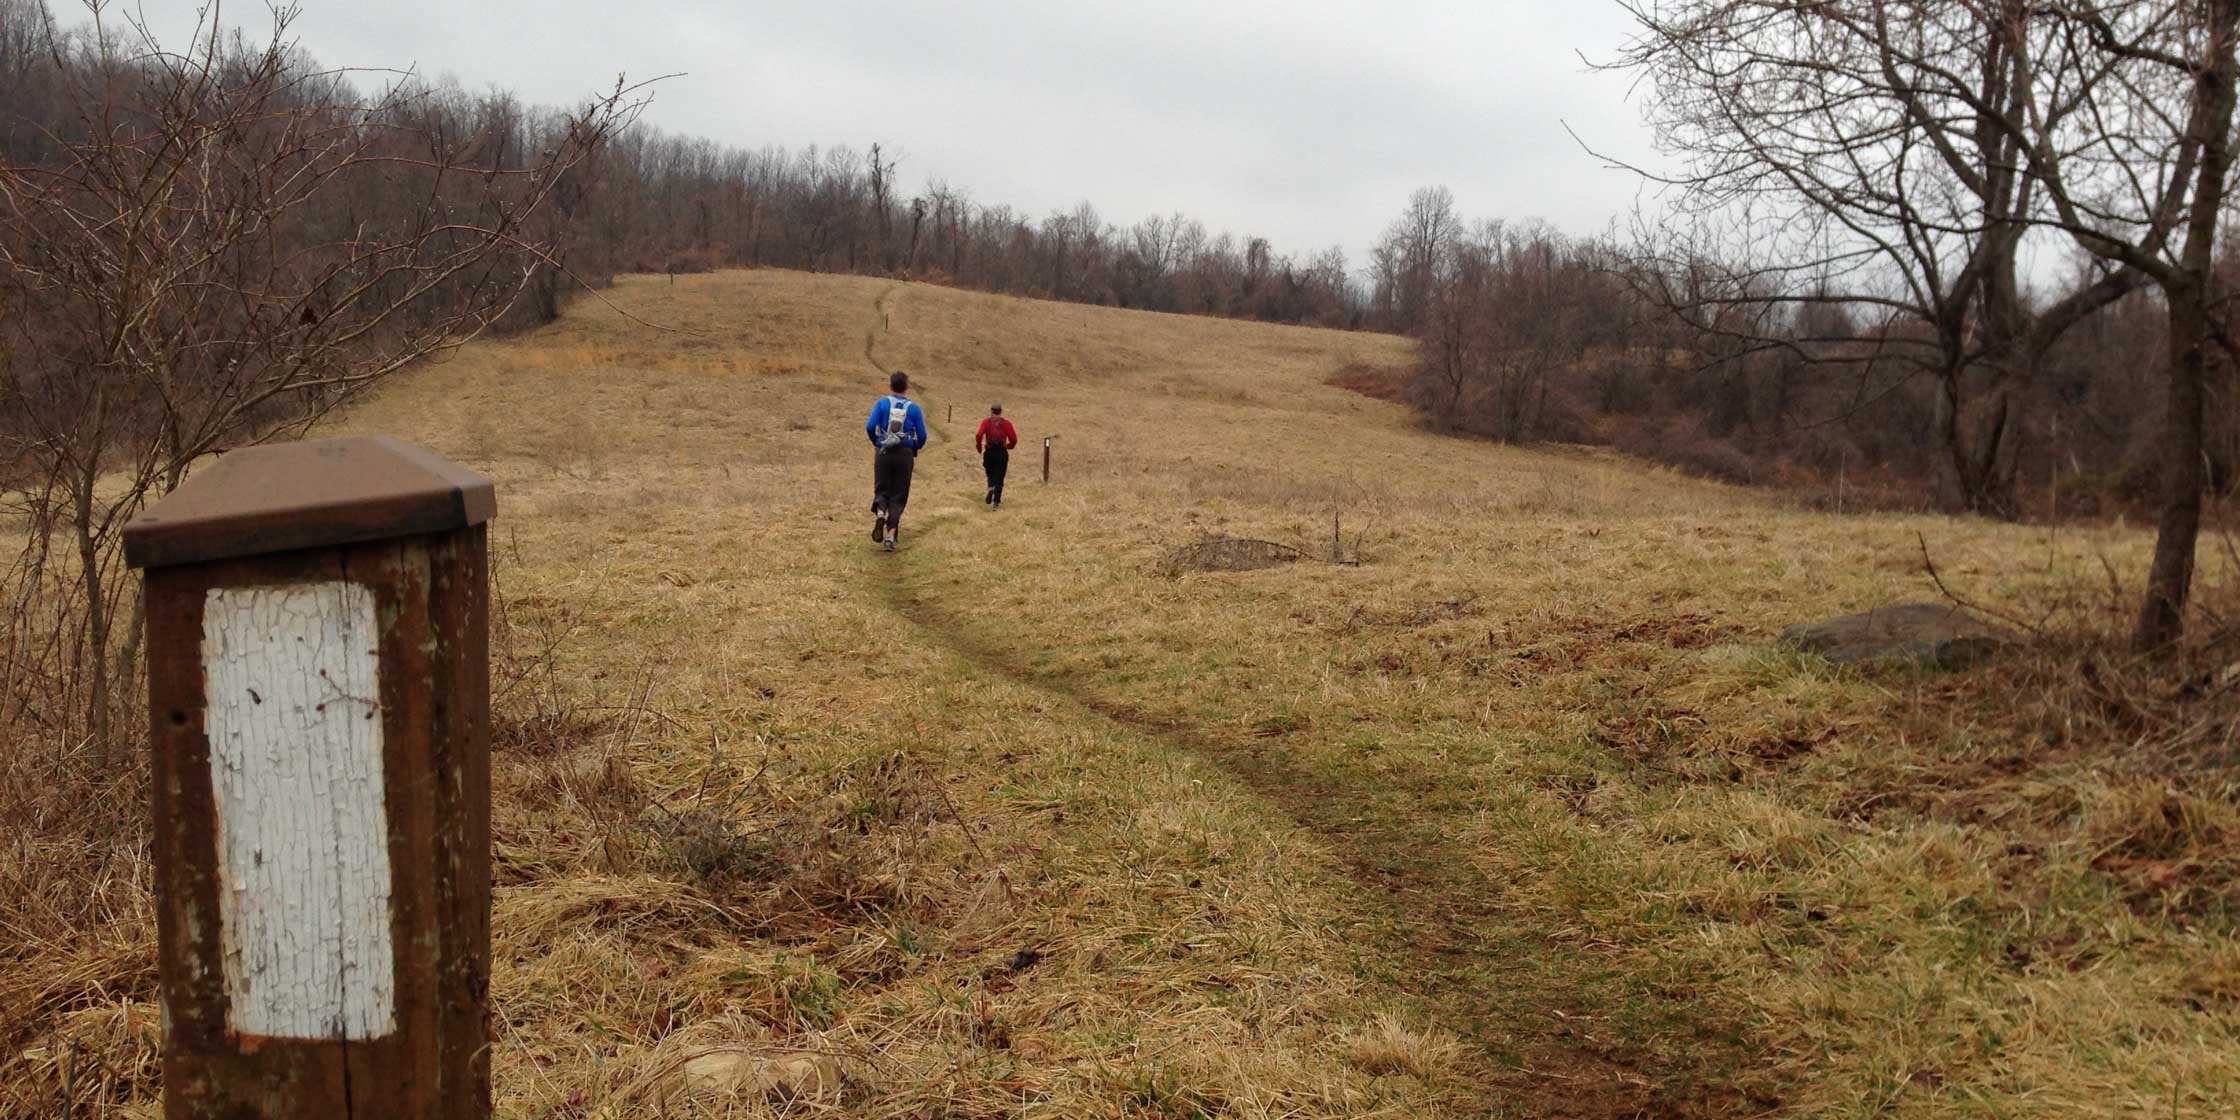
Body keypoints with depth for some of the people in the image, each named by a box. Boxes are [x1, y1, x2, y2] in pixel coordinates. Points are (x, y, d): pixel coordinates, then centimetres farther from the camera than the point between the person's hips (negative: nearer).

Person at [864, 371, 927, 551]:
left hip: (883, 454, 0)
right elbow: (922, 436, -1)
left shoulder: (882, 403, 0)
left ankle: (880, 514, -20)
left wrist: (876, 443, 9)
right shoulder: (913, 408, 1)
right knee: (898, 496, 7)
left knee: (881, 491, 13)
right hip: (905, 455, 0)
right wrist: (914, 450, 19)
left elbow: (870, 427, -10)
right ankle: (890, 535, -4)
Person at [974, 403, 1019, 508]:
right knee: (999, 478, 5)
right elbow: (1014, 439, -3)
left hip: (989, 452, 1)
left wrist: (979, 448, 1)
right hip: (1002, 453, 0)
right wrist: (1009, 446, 18)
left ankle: (991, 487, -12)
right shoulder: (1006, 423, 2)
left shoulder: (986, 422, 2)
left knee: (990, 475, 19)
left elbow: (979, 435, -13)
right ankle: (996, 501, -3)